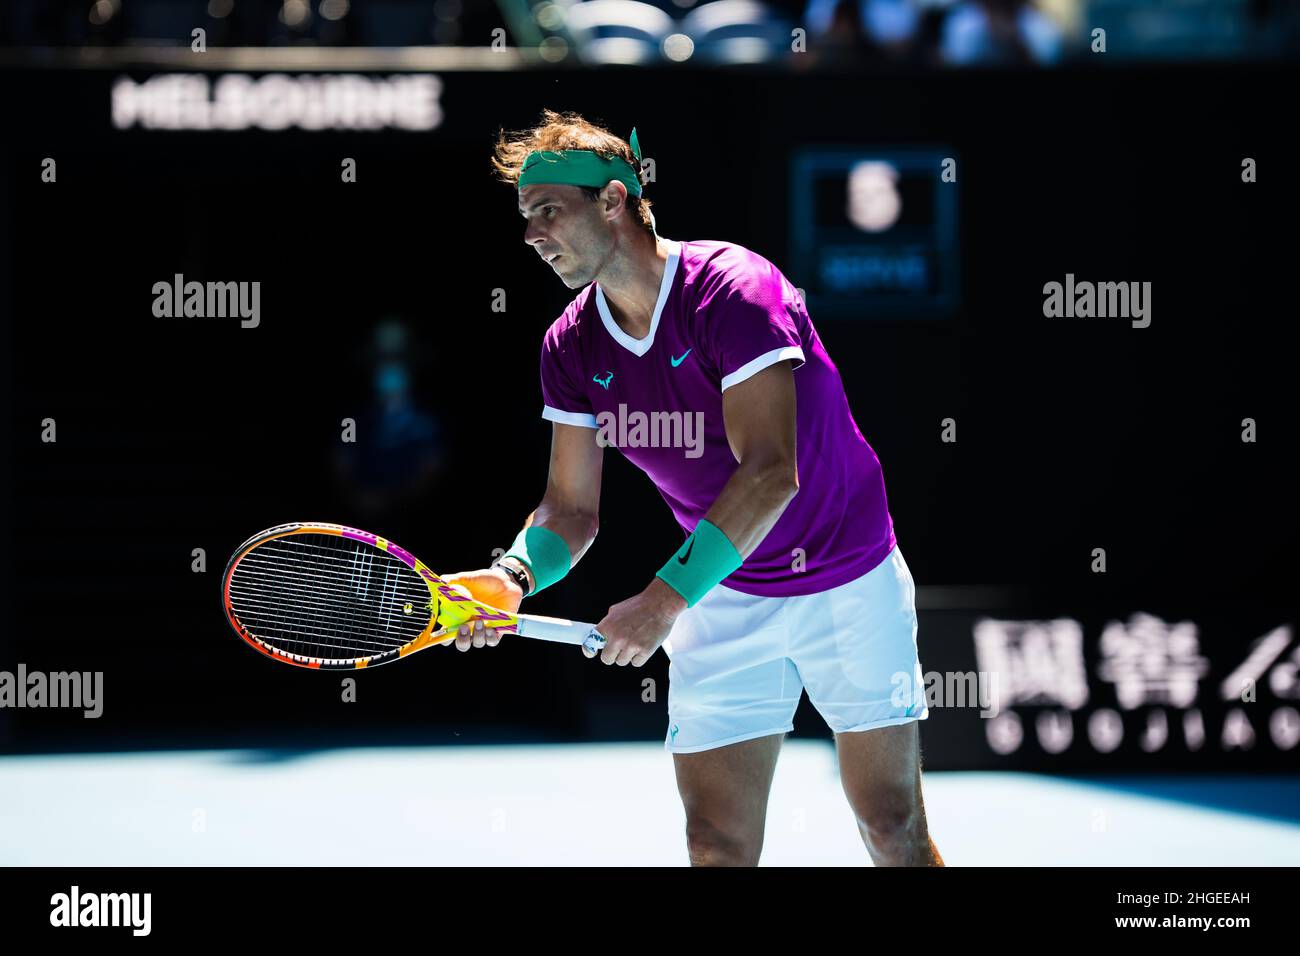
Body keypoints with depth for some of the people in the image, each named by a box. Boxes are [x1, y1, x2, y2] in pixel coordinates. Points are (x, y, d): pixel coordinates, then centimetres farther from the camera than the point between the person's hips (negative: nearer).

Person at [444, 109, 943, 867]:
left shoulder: (732, 288, -23)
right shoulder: (571, 347, -3)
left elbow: (770, 471, -31)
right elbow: (573, 507, 3)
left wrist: (667, 597, -37)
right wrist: (516, 576, -20)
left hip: (851, 584, -4)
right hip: (723, 600, 4)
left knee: (894, 830, 0)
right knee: (718, 846, -4)